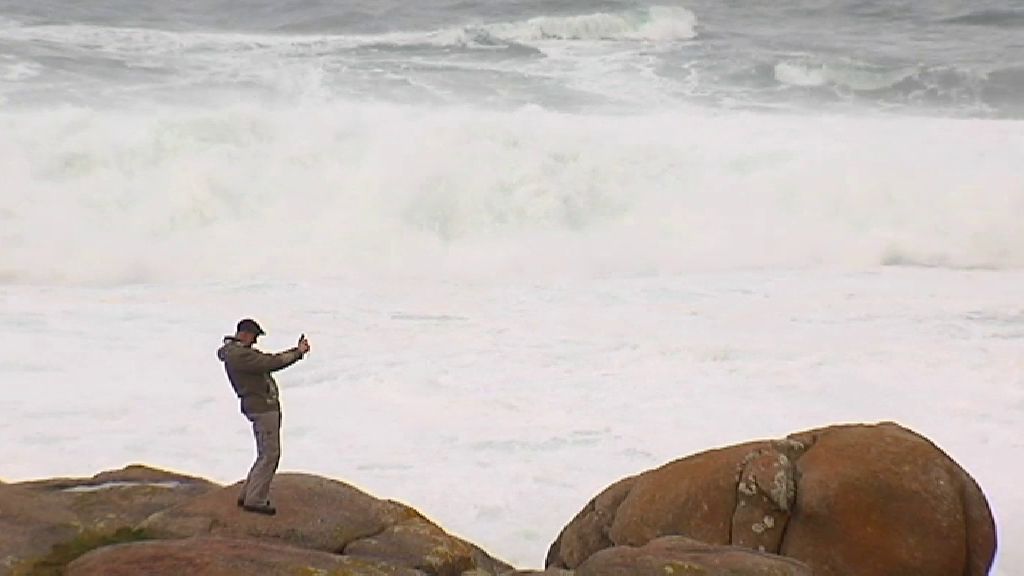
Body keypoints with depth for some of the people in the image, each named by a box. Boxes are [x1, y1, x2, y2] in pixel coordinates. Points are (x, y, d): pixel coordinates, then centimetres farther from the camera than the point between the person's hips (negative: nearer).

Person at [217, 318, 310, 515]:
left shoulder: (241, 352, 16)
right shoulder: (238, 355, -17)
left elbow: (269, 360, 17)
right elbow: (272, 363, -22)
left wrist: (297, 351, 7)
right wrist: (297, 353, -10)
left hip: (266, 406, 11)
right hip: (262, 407, -11)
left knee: (266, 454, 16)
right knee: (269, 455, -7)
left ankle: (247, 495, 22)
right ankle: (255, 500, -3)